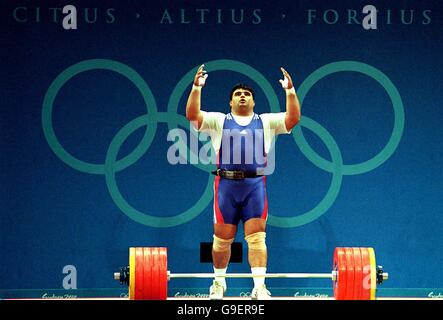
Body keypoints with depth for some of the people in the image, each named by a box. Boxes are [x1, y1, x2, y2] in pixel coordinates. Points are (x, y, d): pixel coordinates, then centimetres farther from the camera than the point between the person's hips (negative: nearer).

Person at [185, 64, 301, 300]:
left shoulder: (266, 122, 14)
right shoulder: (219, 121, 12)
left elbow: (293, 118, 1)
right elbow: (192, 115, -2)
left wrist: (290, 91, -10)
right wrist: (196, 88, -13)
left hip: (255, 185, 0)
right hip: (226, 185, 0)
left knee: (257, 237, -8)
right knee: (222, 238, 6)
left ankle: (259, 286, -11)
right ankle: (219, 282, 25)